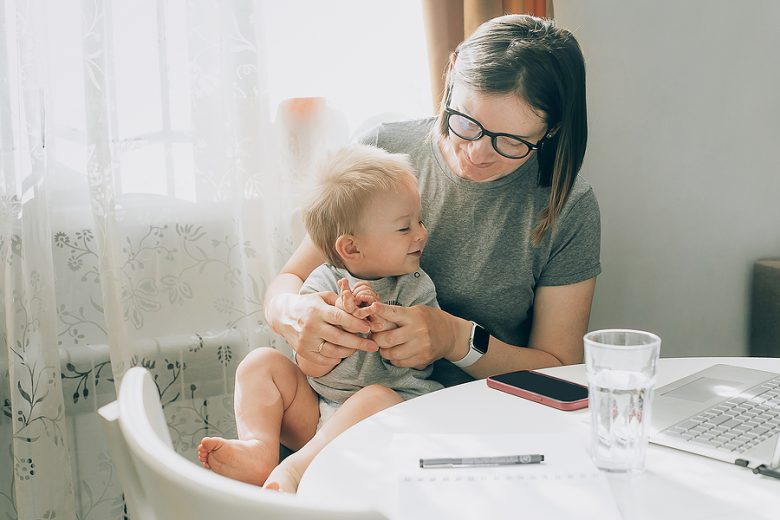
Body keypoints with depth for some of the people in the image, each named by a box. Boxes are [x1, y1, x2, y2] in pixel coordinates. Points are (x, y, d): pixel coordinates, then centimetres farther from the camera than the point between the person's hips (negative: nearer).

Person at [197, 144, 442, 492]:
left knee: (378, 398, -35)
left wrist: (386, 324, -24)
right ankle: (258, 450, -30)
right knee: (261, 362, -9)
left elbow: (421, 362, -7)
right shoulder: (323, 283, -1)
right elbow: (311, 366, -9)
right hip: (314, 411, 3)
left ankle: (293, 470, -40)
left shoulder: (416, 287, 1)